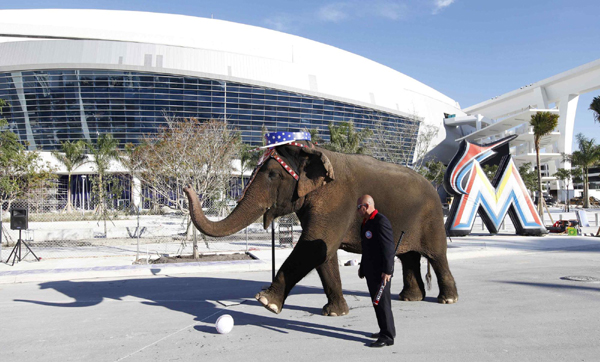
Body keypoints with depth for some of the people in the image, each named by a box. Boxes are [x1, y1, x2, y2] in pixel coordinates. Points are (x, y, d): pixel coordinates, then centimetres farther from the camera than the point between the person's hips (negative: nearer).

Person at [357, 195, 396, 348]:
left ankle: (387, 337, 3)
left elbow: (389, 247, -21)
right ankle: (386, 330, 29)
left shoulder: (381, 221, -17)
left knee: (382, 302, -5)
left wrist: (387, 270, -23)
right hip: (370, 270, 10)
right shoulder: (366, 222, 14)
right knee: (377, 301, 16)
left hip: (381, 270, -10)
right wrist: (362, 266, 22)